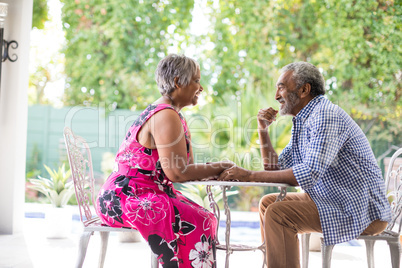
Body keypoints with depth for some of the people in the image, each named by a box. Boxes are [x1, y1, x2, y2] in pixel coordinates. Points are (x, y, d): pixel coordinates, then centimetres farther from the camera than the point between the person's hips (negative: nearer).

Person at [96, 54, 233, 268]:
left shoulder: (169, 114, 15)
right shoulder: (166, 116, -17)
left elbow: (186, 166, 12)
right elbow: (176, 173, -23)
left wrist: (215, 169, -4)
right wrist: (218, 168, -12)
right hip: (125, 199, -10)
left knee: (205, 217, 3)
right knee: (195, 223, -20)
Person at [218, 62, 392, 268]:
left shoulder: (325, 115, -19)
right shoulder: (302, 121, 13)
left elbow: (310, 174, -29)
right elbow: (275, 168, 15)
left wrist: (250, 175, -25)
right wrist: (263, 129, 3)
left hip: (363, 210, -10)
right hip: (334, 200, 10)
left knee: (278, 214, -22)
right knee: (268, 203, 13)